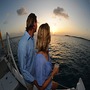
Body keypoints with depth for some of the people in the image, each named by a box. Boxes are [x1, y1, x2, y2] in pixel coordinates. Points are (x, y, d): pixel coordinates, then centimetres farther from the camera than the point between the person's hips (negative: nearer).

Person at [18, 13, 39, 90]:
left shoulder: (32, 37, -8)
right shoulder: (23, 43, -34)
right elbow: (23, 69, -26)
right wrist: (34, 81, -23)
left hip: (35, 72, 7)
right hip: (29, 76, -6)